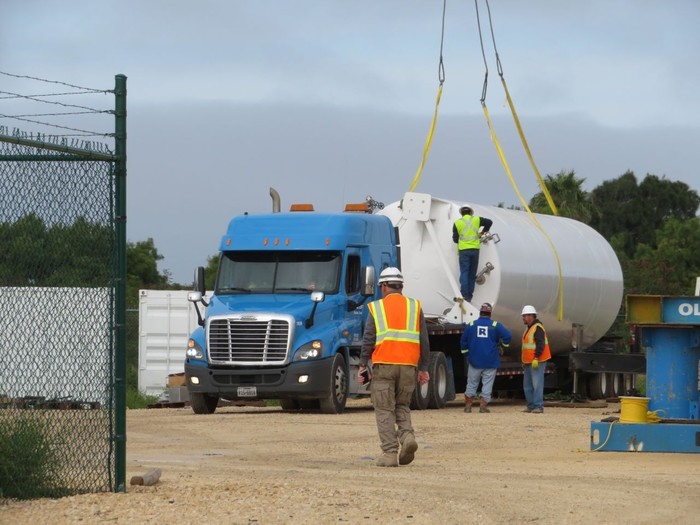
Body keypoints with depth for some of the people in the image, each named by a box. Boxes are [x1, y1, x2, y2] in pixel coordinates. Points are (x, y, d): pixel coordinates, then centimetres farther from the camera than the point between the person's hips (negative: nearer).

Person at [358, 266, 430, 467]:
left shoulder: (376, 307, 3)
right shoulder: (415, 307, 10)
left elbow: (368, 340, -3)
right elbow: (424, 341, 8)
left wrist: (363, 366, 2)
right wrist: (423, 368, 13)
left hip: (383, 364, -2)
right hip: (408, 366, 2)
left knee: (385, 410, 2)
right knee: (402, 406, 18)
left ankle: (390, 453, -4)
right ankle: (407, 435, -8)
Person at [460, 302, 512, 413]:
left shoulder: (471, 325, 3)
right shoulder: (495, 325, -3)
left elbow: (463, 341, 10)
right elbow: (507, 336, -11)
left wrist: (465, 354, 22)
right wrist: (503, 345, 9)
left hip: (475, 360, 2)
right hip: (491, 361, -2)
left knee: (472, 383, 11)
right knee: (487, 383, 3)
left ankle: (468, 406, 10)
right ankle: (483, 405, -3)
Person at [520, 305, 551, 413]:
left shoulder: (538, 328, -13)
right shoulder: (529, 328, 19)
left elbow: (540, 345, -21)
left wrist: (536, 358, -25)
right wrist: (524, 362, 25)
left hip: (537, 362, -10)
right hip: (528, 362, 10)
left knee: (537, 384, -13)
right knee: (527, 386, 11)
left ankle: (539, 406, -14)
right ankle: (531, 405, 16)